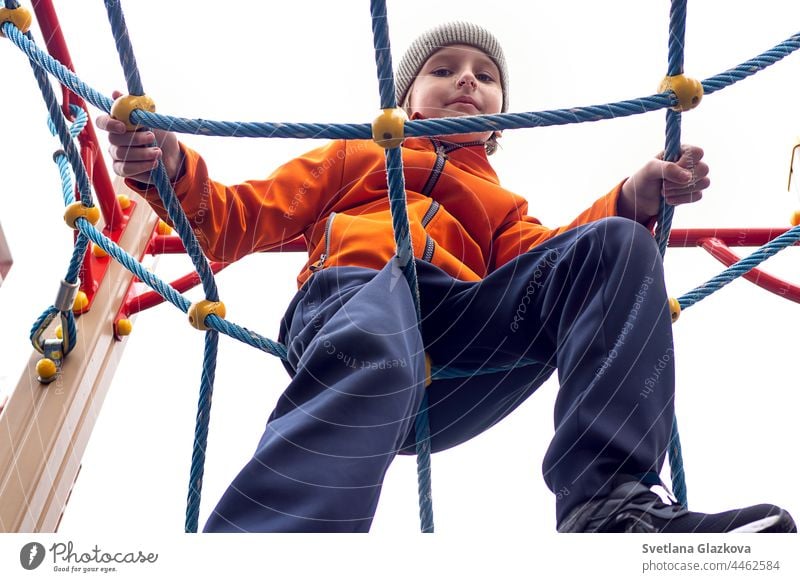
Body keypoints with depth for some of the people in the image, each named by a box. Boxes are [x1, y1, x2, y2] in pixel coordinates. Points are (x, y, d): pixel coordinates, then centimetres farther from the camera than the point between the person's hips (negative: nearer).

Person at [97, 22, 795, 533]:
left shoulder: (503, 206, 36)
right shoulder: (355, 154, 32)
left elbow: (546, 264, 12)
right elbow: (238, 222, 23)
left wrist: (635, 200, -6)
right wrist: (172, 170, 1)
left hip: (457, 352, 3)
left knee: (616, 245, -15)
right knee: (376, 348, -39)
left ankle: (611, 504, -31)